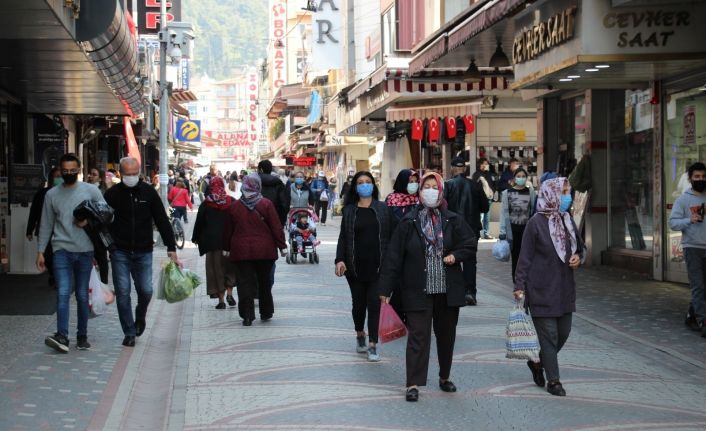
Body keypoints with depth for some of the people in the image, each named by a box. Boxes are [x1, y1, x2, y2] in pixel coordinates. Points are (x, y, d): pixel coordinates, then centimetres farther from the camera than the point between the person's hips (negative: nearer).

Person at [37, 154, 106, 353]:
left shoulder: (91, 191, 4)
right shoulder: (52, 194, 8)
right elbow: (46, 225, 12)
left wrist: (89, 220, -11)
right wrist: (40, 251, 8)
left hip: (85, 250, 0)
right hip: (62, 249, 0)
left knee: (82, 295, 7)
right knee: (63, 293, -14)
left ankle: (82, 336, 16)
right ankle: (62, 336, -21)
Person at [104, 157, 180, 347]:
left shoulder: (149, 192, 1)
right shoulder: (112, 194, -1)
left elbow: (162, 221, 3)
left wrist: (171, 248, -2)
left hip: (143, 252, 1)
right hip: (120, 252, -1)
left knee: (146, 290, -1)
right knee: (122, 292, -2)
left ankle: (140, 317, 30)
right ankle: (129, 333, 7)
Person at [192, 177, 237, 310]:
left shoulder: (205, 204, -2)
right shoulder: (232, 202, 0)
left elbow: (199, 223, 3)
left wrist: (196, 239, 15)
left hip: (212, 241, -1)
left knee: (216, 269, 4)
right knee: (230, 266, 15)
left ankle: (221, 300, 1)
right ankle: (229, 293, -2)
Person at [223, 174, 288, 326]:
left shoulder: (235, 206, 1)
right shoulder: (266, 204, -6)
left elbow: (228, 230, 8)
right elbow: (276, 227, -5)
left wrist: (227, 248, 19)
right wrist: (282, 246, 1)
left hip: (241, 250, 0)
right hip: (264, 250, 0)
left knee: (245, 283, 2)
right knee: (264, 282, 13)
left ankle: (247, 316, -3)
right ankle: (266, 313, 21)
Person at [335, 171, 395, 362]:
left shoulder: (383, 209, 4)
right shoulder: (349, 211, 6)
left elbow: (393, 235, 4)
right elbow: (343, 237, 4)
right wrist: (340, 259, -8)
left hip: (377, 266, -1)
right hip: (355, 266, 1)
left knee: (374, 304, -6)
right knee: (359, 303, 10)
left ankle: (372, 345, -3)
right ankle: (360, 335, 35)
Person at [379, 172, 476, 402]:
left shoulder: (453, 221, 3)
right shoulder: (409, 222, -3)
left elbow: (471, 244, 13)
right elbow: (394, 256, -3)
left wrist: (456, 255, -8)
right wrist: (386, 289, -5)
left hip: (448, 289, 3)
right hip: (418, 290, -3)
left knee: (446, 334, 14)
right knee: (418, 335, -6)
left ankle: (445, 377, 30)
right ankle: (413, 384, -4)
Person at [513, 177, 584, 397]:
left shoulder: (567, 220, 7)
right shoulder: (536, 223, -11)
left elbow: (579, 246, 21)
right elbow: (525, 257, -9)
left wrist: (578, 257, -2)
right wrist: (520, 286, -12)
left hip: (564, 288, 7)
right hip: (542, 289, -7)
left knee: (563, 332, 11)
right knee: (549, 334, -1)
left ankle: (538, 362, 34)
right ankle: (553, 381, 9)